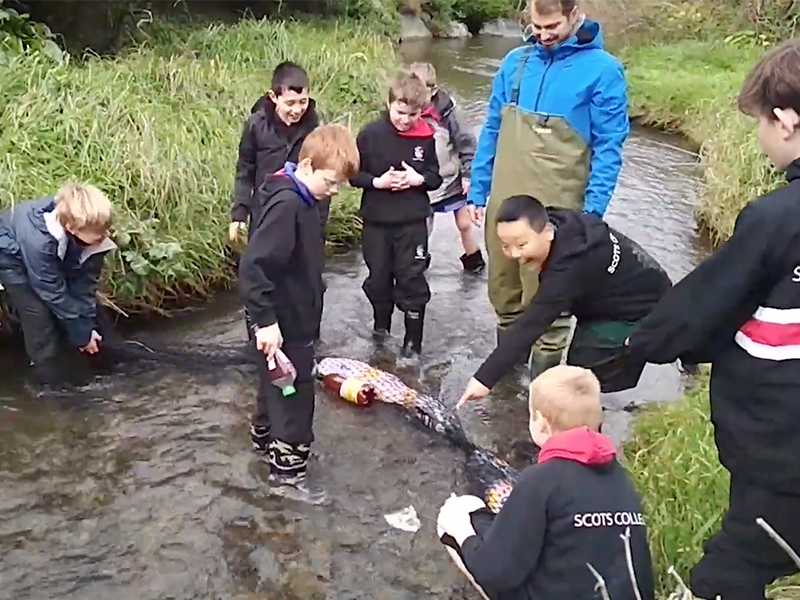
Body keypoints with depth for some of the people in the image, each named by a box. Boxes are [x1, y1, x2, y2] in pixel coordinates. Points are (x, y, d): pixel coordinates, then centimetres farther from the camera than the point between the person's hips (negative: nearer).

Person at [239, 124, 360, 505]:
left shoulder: (305, 200, 5)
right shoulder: (286, 205, -26)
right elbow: (253, 267, -30)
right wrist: (265, 320, -29)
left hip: (296, 314, 10)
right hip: (285, 321, -10)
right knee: (295, 391, 1)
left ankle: (265, 437, 46)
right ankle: (287, 471, 14)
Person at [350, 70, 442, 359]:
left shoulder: (426, 137, -4)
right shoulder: (370, 134, -8)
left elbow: (435, 177, 4)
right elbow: (354, 174, -2)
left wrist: (418, 179, -16)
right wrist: (377, 182, -19)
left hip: (413, 222, 0)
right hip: (376, 221, 1)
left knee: (412, 280, 3)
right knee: (378, 278, 14)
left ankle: (413, 341, 15)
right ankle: (381, 324, 39)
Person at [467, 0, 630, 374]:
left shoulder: (601, 69, -7)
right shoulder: (515, 62, 7)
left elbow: (608, 146, -7)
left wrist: (593, 210, -12)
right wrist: (478, 190, 9)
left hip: (556, 210, -5)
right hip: (504, 203, 5)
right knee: (503, 293, 16)